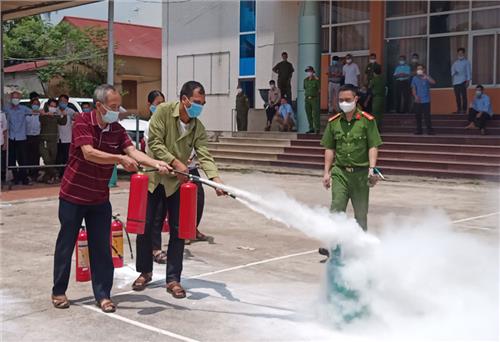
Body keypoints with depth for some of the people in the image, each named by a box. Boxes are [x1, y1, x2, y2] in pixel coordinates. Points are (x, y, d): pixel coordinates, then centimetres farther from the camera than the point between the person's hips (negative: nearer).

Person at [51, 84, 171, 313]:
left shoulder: (117, 130, -1)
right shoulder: (82, 122, -15)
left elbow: (133, 152, -14)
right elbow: (89, 153, -29)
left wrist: (156, 164, -30)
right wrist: (121, 159, -35)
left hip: (100, 199, 4)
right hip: (73, 195, -4)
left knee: (101, 247, 4)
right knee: (66, 244, 8)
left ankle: (103, 294, 13)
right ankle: (59, 291, 23)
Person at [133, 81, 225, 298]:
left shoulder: (198, 127, -3)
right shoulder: (163, 111, -13)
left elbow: (204, 156, -13)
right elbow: (154, 143, -18)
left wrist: (216, 178, -31)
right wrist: (175, 162, -29)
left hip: (177, 183, 3)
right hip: (153, 179, -2)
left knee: (178, 231, 1)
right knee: (145, 228, 4)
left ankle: (173, 279, 11)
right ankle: (145, 272, 24)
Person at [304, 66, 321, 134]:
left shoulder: (316, 80, -3)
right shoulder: (305, 80, 13)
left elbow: (319, 89, -1)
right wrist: (305, 95, 12)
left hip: (314, 98, -6)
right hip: (307, 99, 6)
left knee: (315, 114, -9)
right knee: (309, 114, 8)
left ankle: (317, 128, -6)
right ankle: (311, 128, 16)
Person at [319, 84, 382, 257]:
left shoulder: (367, 120, -2)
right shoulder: (333, 122, 7)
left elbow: (373, 146, -4)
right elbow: (329, 149, 11)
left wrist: (372, 168, -15)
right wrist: (326, 172, 6)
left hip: (361, 172, -1)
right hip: (340, 171, 1)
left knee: (361, 213, 8)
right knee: (336, 208, -12)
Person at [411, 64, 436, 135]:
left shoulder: (427, 77, 1)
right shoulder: (415, 78, 8)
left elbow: (433, 82, -17)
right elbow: (413, 89, 5)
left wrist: (425, 76, -23)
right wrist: (415, 96, -11)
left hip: (426, 100, -3)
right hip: (418, 101, 3)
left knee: (427, 116, -7)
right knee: (418, 116, 5)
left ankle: (429, 130, -3)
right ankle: (419, 130, 13)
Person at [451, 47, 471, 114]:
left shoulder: (466, 62, 4)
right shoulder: (455, 62, 16)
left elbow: (468, 71, 0)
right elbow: (453, 69, 15)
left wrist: (468, 80, -9)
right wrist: (453, 73, -9)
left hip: (462, 81, -4)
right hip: (455, 81, 4)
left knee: (463, 95, -6)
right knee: (457, 96, 5)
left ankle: (464, 109, -5)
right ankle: (459, 110, 11)